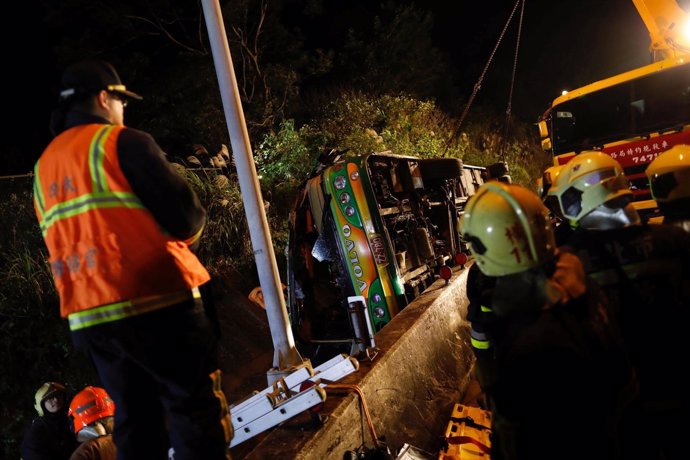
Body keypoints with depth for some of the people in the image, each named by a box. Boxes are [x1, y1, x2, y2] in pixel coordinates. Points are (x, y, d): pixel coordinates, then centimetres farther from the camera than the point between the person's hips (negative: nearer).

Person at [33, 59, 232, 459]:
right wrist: (189, 232, 11)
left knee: (137, 418, 15)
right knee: (196, 406, 0)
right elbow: (186, 217, -11)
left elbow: (70, 241, 21)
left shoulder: (43, 167, 18)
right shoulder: (123, 142, -4)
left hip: (87, 316, 7)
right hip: (155, 300, -7)